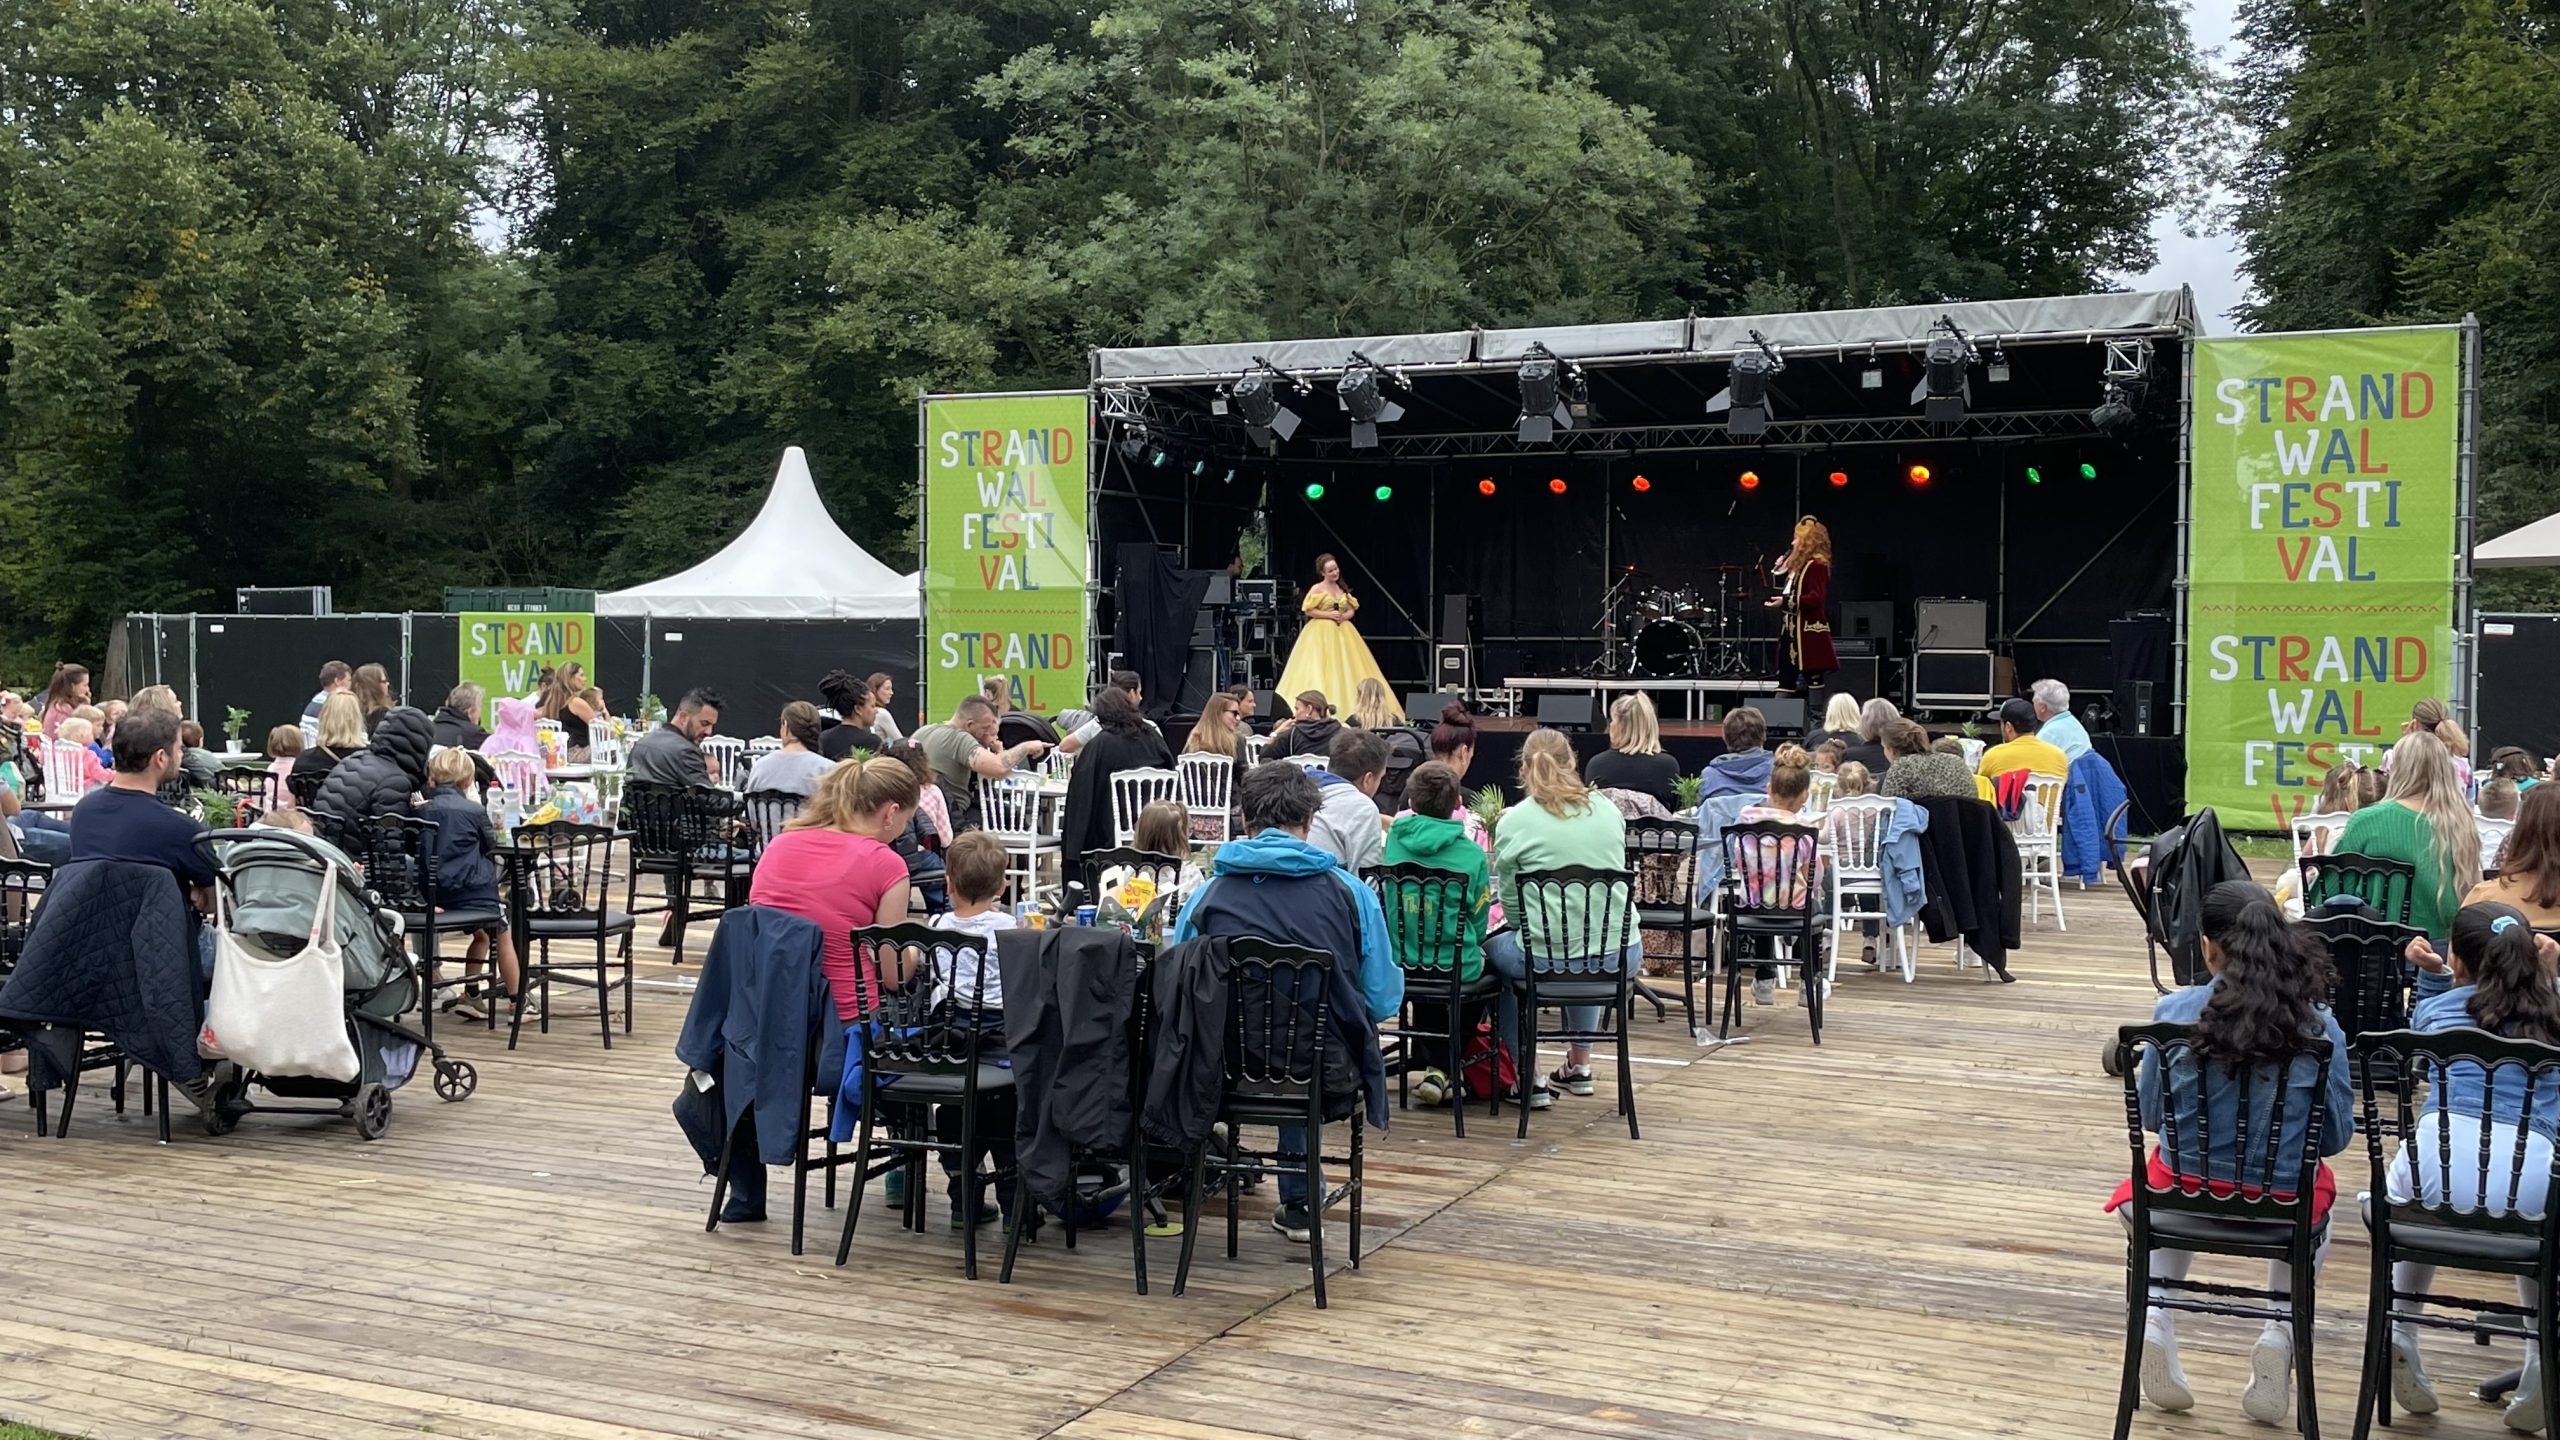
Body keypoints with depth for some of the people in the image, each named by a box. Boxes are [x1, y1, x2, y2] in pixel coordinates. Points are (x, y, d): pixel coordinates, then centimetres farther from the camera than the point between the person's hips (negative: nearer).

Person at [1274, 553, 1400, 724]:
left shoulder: (1343, 588, 12)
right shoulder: (1316, 589, -4)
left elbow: (1352, 610, 14)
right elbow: (1309, 611, -9)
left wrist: (1344, 616, -7)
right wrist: (1329, 615, -16)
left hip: (1343, 632, 5)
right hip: (1321, 633, -5)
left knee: (1346, 669, 2)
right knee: (1321, 670, -9)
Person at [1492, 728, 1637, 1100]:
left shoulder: (1513, 823, -7)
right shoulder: (1609, 811, 5)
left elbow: (1511, 906, -1)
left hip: (1547, 960, -4)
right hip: (1618, 958, 4)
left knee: (1493, 947, 27)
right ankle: (1579, 1065, 43)